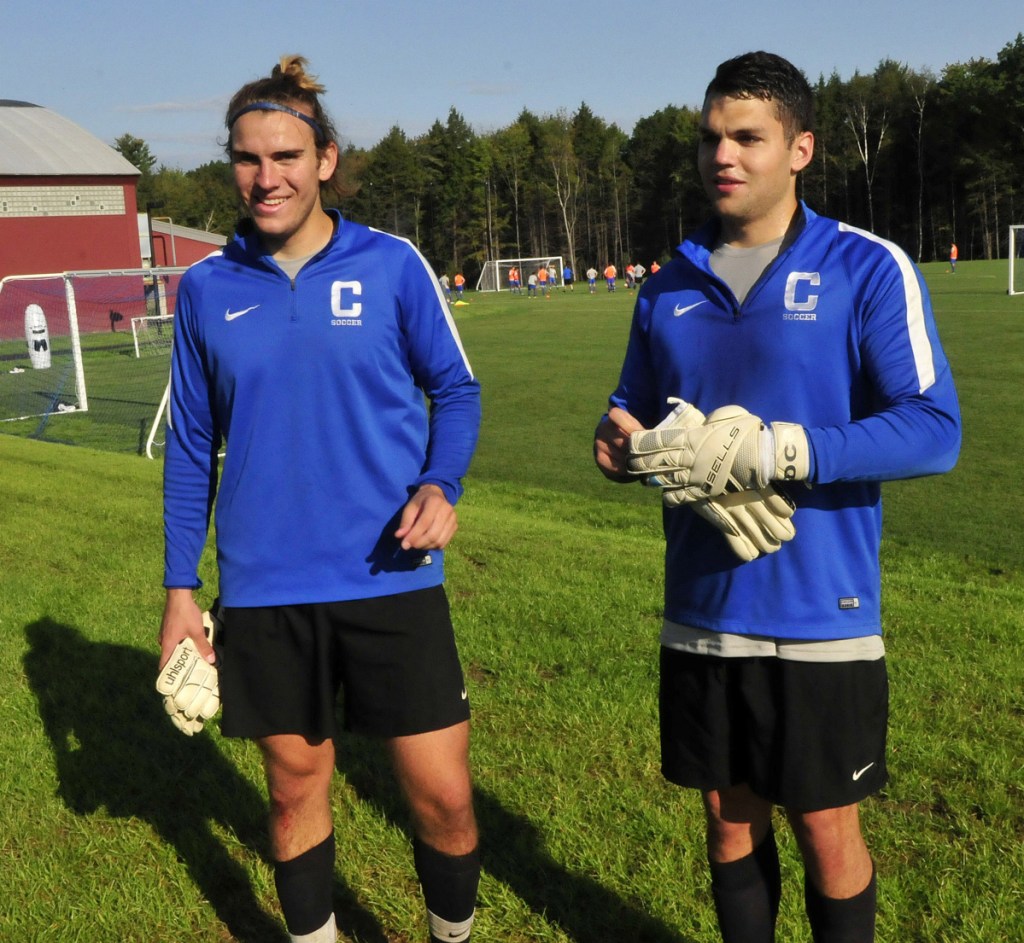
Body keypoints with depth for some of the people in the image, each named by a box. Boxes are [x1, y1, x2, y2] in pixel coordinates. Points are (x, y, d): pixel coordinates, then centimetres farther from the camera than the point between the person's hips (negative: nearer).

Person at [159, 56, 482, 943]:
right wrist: (180, 586, 8)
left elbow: (456, 389, 5)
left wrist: (439, 484, -15)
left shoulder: (391, 264, -3)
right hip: (265, 590, 2)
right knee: (297, 787, 14)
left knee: (442, 795, 1)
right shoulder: (208, 288, 3)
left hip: (391, 575, -1)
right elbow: (192, 443, 9)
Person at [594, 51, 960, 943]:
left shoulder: (868, 269, -8)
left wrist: (772, 451, -24)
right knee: (731, 815, 17)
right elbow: (634, 407, 17)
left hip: (820, 619, -4)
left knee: (827, 827, 10)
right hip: (701, 614, 4)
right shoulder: (670, 287, 7)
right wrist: (619, 440, -8)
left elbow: (934, 429, -16)